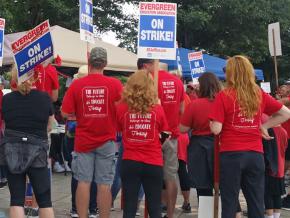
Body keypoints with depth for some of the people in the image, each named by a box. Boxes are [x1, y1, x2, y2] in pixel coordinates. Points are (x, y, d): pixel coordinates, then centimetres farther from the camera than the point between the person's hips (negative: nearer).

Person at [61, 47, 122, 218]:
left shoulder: (77, 85, -7)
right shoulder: (115, 84, -9)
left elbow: (65, 113, -5)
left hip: (83, 141, 1)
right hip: (106, 141, 0)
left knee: (83, 182, 7)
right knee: (104, 184, 5)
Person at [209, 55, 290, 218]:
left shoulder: (224, 96, -8)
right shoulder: (260, 94, 4)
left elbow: (216, 129, -13)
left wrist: (212, 121, 7)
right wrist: (264, 126, 10)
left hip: (231, 154, -3)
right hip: (255, 154, 4)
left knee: (229, 203, 4)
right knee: (257, 203, 9)